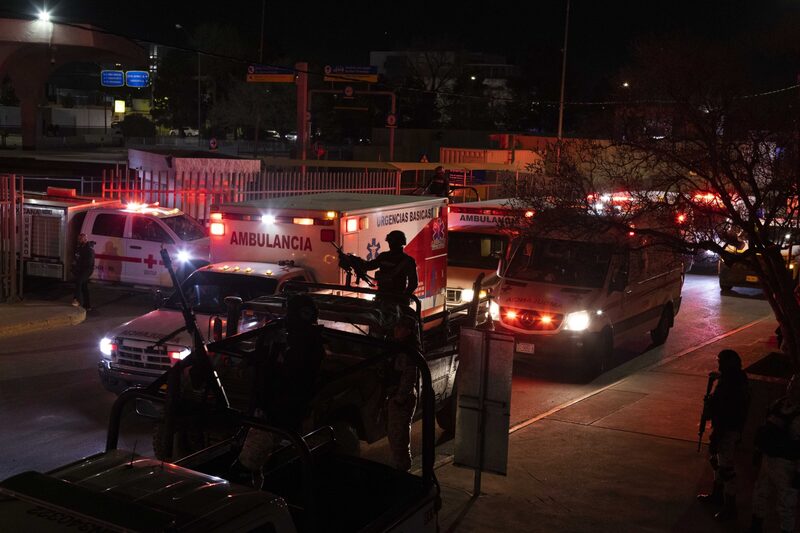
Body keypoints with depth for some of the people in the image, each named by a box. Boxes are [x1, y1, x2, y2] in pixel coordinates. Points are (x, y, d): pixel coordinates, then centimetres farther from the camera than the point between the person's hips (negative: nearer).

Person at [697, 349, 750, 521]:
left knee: (726, 468, 2)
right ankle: (717, 494, 44)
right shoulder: (737, 379, 0)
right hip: (725, 428, 11)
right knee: (717, 462, 26)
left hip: (728, 431, -11)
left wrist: (714, 441, -21)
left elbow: (723, 418, -27)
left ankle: (730, 507, 15)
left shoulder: (729, 387, -30)